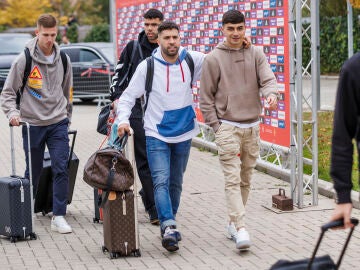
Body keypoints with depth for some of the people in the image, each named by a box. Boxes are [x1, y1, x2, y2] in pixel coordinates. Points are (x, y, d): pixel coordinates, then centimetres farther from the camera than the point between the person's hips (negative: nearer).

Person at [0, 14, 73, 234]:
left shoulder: (63, 59, 4)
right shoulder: (24, 60, -7)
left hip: (58, 123, 2)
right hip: (32, 125, -2)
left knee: (61, 169, -9)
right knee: (33, 173, 7)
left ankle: (59, 217, -5)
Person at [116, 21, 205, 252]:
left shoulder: (192, 60, -2)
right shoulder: (147, 66, -8)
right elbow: (128, 96, -2)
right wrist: (123, 120, -17)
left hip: (184, 134, 3)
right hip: (156, 135, -3)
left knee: (176, 183, 13)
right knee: (161, 182, -16)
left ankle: (169, 225, 27)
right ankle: (168, 226, -25)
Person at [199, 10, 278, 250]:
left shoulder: (256, 54, 7)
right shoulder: (213, 59, -1)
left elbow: (268, 78, -7)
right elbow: (206, 96, 1)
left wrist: (271, 93, -30)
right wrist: (216, 126, -5)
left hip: (252, 127, 4)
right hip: (227, 127, -4)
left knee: (246, 180, 10)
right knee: (233, 180, -11)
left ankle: (233, 223, 22)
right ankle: (240, 229, -17)